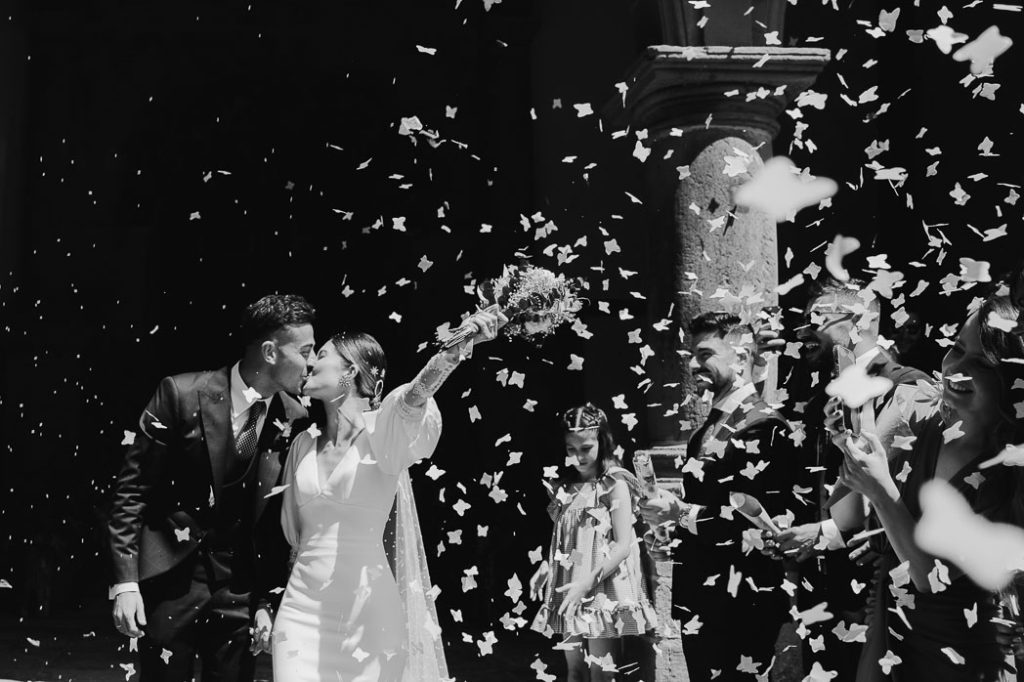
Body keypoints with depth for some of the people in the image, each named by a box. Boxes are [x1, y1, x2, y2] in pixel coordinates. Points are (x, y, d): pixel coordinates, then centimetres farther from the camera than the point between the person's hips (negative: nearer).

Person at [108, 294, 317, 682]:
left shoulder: (295, 421, -3)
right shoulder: (181, 395, -12)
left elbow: (281, 520, 4)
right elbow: (132, 490, -7)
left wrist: (268, 601, 2)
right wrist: (125, 583, -11)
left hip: (241, 592, 3)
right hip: (171, 581, -2)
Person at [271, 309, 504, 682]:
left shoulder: (381, 429, -6)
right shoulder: (304, 443, 9)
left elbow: (412, 397, -29)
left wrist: (457, 347, -47)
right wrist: (264, 606, 20)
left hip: (367, 611, -4)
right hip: (301, 609, 4)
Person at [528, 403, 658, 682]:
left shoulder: (615, 484, -9)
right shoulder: (566, 486, 9)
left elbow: (623, 545, -14)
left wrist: (588, 582, -21)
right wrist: (545, 568, -2)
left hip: (604, 591, -6)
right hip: (569, 593, 6)